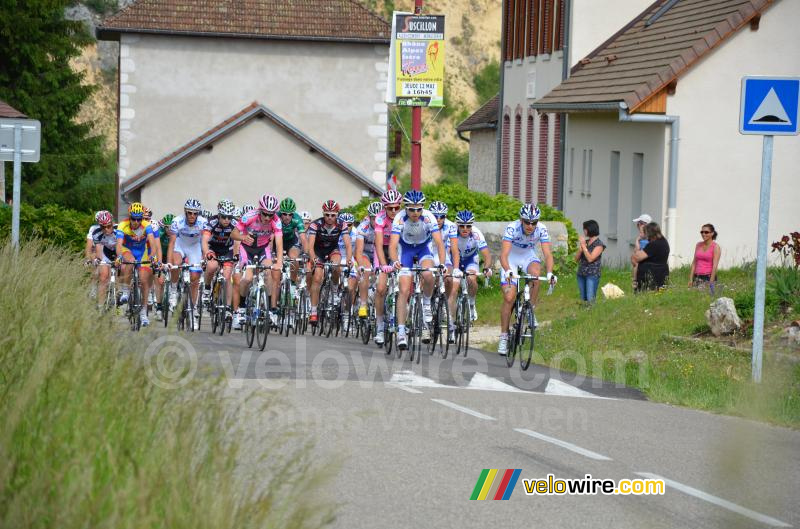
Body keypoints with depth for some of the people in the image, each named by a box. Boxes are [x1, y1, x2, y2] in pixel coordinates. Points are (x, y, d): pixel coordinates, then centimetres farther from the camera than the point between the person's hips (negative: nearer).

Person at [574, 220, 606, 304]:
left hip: (592, 275, -7)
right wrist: (580, 249, -7)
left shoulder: (599, 244, -6)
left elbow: (590, 259, -17)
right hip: (581, 274, 7)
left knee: (590, 300, -14)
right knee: (583, 300, 6)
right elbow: (576, 259, 11)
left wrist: (583, 245, -13)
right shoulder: (585, 242, 12)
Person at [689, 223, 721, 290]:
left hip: (708, 277, -5)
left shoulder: (716, 247, -5)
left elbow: (715, 266, -11)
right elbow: (694, 262, 12)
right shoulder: (698, 245, 11)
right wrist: (691, 279, 6)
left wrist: (711, 283, -17)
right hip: (697, 277, 5)